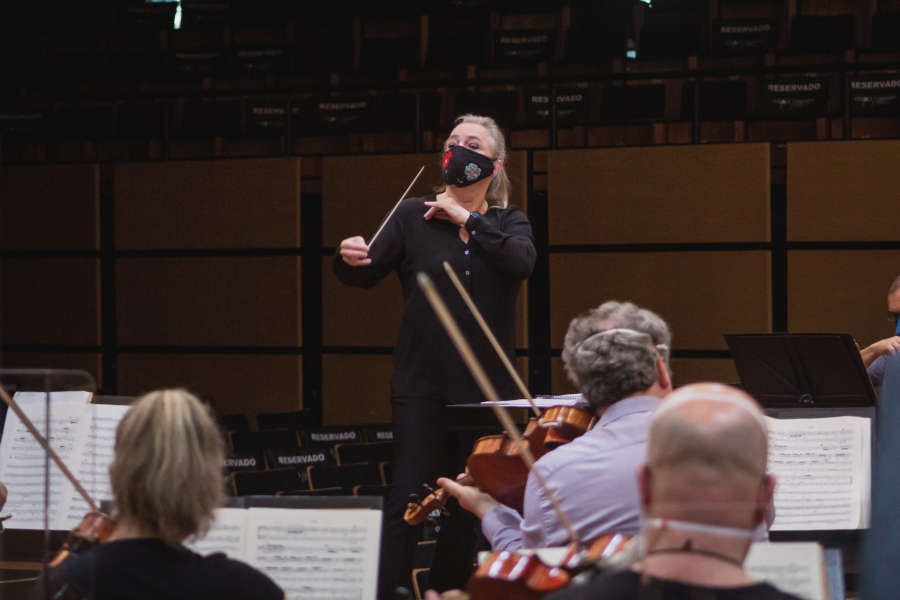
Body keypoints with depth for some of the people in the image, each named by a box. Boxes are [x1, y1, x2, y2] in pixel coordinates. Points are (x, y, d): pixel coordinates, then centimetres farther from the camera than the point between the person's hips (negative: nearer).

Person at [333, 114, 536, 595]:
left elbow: (522, 262, -13)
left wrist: (467, 219, -12)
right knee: (408, 497, -9)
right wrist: (350, 259, -25)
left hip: (486, 387, 2)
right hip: (423, 384, -2)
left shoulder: (508, 222, 8)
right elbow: (368, 273, -3)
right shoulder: (414, 216, 4)